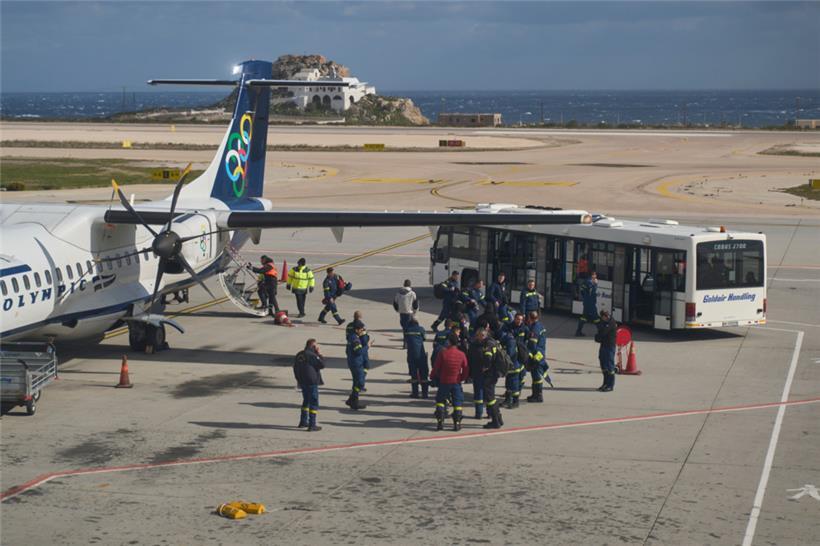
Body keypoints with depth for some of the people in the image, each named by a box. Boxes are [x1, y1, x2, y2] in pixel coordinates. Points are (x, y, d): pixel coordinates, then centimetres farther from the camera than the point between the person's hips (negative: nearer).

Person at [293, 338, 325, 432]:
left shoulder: (299, 355, 10)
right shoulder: (312, 355, -16)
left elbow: (295, 368, 16)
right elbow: (322, 365, -14)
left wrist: (298, 379, 24)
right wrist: (320, 355, -3)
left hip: (302, 382, 8)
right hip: (312, 382, -8)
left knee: (306, 401, 22)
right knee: (314, 402, -3)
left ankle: (303, 422, 27)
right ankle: (312, 425, -6)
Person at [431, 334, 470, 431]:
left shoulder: (442, 353, -13)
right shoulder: (461, 355, -6)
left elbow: (436, 367, -6)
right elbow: (466, 370, 0)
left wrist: (432, 376, 12)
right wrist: (462, 378, 17)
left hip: (444, 382, -1)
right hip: (456, 382, 1)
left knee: (440, 401, 15)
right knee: (458, 403, 11)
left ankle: (440, 422, 7)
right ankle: (457, 424, 7)